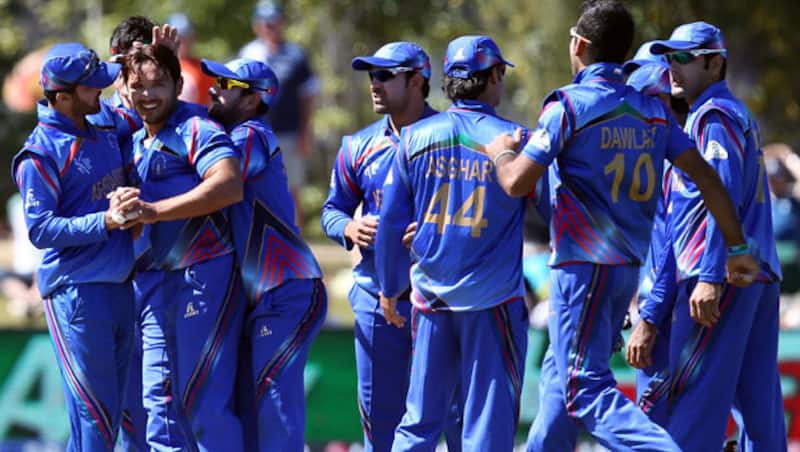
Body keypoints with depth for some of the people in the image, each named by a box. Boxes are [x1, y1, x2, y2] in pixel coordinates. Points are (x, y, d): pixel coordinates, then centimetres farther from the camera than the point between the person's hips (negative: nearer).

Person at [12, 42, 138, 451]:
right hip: (76, 291, -8)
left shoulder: (105, 135, 12)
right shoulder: (40, 153, -11)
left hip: (119, 289, 8)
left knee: (113, 412, 12)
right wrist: (105, 222, -26)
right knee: (94, 415, -8)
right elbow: (41, 230, -17)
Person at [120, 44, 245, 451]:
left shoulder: (197, 130, -8)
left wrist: (153, 211, -24)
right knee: (159, 402, 7)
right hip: (151, 281, 8)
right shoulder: (135, 144, 18)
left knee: (203, 401, -9)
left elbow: (229, 186, -25)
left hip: (202, 277, -8)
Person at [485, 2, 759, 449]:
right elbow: (706, 176, 3)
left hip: (584, 266, -8)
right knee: (561, 374, 20)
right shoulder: (652, 110, 7)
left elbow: (517, 183, -12)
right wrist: (737, 247, 8)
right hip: (631, 267, 8)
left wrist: (503, 152, 10)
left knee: (586, 388, -12)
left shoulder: (568, 106, -11)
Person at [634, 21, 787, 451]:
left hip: (724, 274, -9)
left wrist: (710, 278, -24)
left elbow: (724, 197, -17)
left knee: (693, 399, -10)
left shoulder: (714, 115, -6)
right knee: (759, 398, 6)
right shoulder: (741, 116, 23)